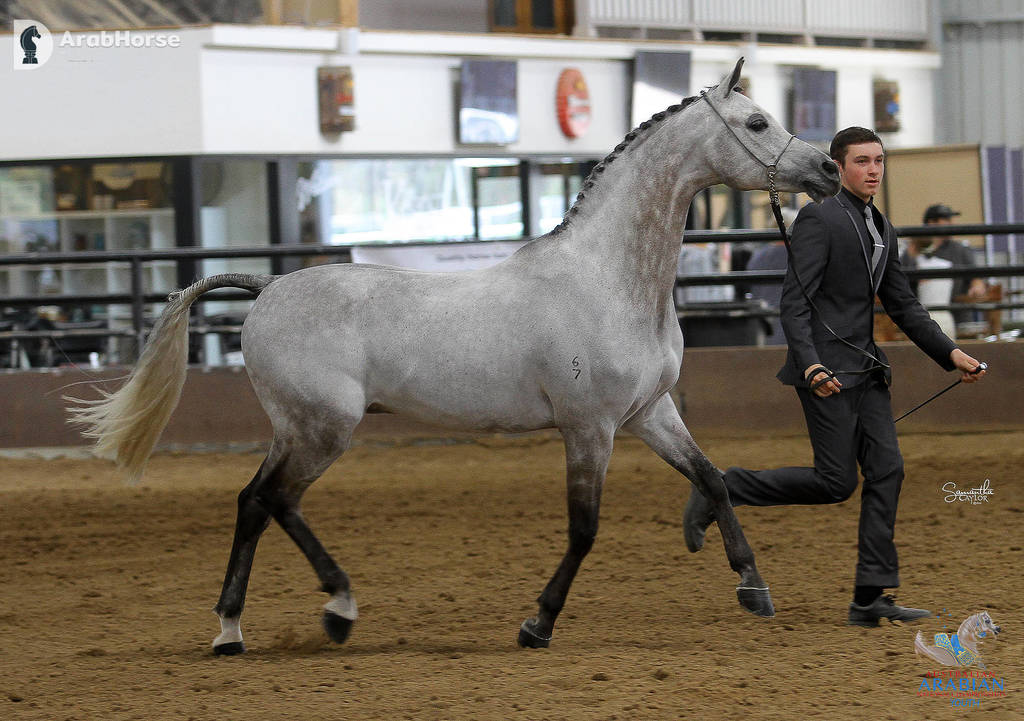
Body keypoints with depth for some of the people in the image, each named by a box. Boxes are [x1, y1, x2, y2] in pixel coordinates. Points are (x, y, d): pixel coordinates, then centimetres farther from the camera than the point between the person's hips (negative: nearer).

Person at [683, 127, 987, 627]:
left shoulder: (881, 229, 16)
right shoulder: (819, 219, -11)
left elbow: (903, 306, 19)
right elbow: (793, 303, -16)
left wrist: (950, 354, 8)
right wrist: (811, 366, -29)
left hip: (865, 369, 8)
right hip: (827, 371, -8)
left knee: (886, 471, -1)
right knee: (836, 482, -9)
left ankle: (870, 599, -1)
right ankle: (718, 492, 6)